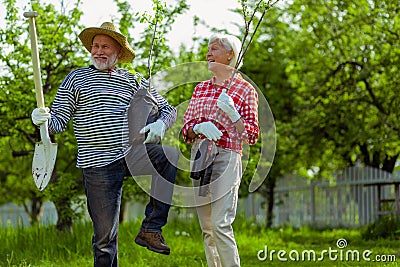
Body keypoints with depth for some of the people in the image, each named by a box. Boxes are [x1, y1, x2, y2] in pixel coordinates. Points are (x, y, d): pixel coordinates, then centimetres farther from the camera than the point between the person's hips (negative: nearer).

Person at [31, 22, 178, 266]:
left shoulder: (134, 81, 14)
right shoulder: (76, 79, 8)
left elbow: (168, 109, 16)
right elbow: (59, 121, 4)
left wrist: (160, 124, -7)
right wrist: (44, 120, -20)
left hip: (132, 153, 2)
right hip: (98, 164, -2)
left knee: (170, 156, -27)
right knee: (105, 235, -3)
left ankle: (151, 229, -18)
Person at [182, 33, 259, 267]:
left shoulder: (245, 90, 2)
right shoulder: (201, 88, 16)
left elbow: (252, 136, -2)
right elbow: (186, 128, 13)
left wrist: (232, 113, -17)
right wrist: (198, 127, -9)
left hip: (227, 157, -6)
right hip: (199, 157, 6)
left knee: (221, 225, -16)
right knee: (206, 228, 6)